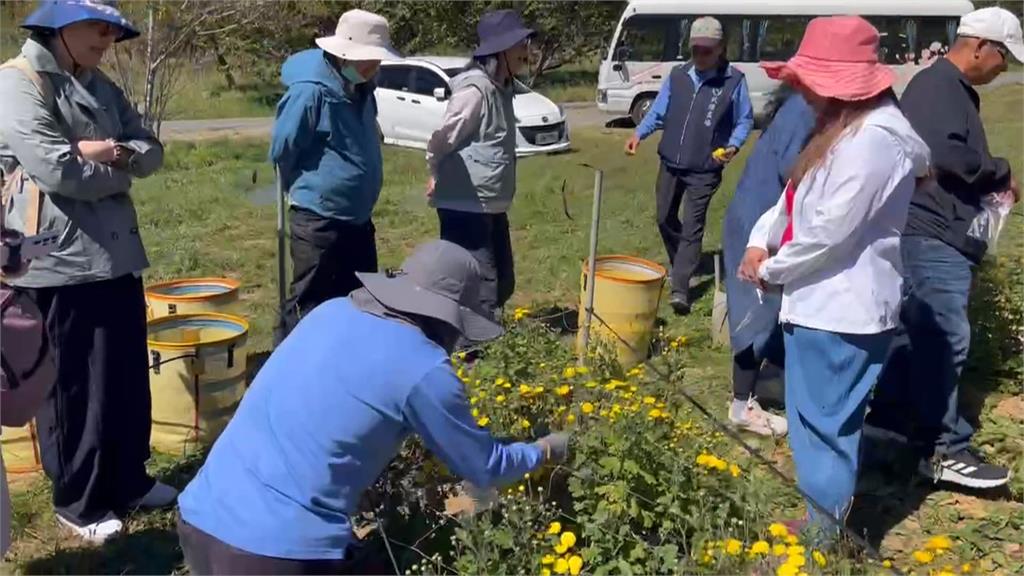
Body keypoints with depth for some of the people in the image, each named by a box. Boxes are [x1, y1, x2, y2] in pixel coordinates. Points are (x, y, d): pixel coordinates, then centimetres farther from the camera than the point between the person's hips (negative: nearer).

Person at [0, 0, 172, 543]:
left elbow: (150, 151, 10)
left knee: (129, 378, 15)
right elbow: (56, 170, -20)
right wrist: (117, 169, -3)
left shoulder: (102, 87, 15)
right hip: (58, 262, -8)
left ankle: (129, 481, 32)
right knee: (72, 387, 4)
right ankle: (79, 502, 20)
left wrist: (108, 153, -10)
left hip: (117, 254, 8)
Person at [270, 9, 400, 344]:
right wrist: (310, 189, 3)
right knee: (309, 307, 1)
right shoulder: (310, 91, -19)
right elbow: (282, 151, -12)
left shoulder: (359, 90, 8)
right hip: (318, 221, -8)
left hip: (357, 219, 8)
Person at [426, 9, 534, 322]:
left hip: (491, 204, 10)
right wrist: (439, 177, 2)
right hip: (466, 205, -10)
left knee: (503, 284, 17)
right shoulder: (475, 89, -19)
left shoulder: (501, 88, 11)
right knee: (480, 292, -7)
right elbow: (442, 139, -15)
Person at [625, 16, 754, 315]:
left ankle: (680, 289, -7)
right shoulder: (677, 75, 2)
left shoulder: (734, 80, -7)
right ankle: (681, 264, 42)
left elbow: (745, 120, -1)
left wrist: (733, 145, -18)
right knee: (665, 219, 17)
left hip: (704, 170, -5)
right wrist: (639, 133, -9)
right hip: (670, 163, 5)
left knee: (692, 228, -7)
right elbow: (658, 112, 7)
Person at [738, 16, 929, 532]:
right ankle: (817, 522, 35)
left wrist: (771, 269, -11)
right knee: (813, 421, 20)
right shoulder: (842, 129, 13)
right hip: (819, 303, 10)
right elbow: (796, 197, 15)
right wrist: (760, 242, -2)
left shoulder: (872, 139, -22)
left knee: (826, 427, 2)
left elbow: (831, 231, -24)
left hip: (842, 311, -10)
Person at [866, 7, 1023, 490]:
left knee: (917, 331, 16)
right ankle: (944, 449, -1)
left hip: (936, 232, 11)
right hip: (931, 233, -11)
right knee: (945, 338, -8)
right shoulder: (937, 87, -13)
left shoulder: (954, 90, 20)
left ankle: (887, 416, 27)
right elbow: (946, 153, -26)